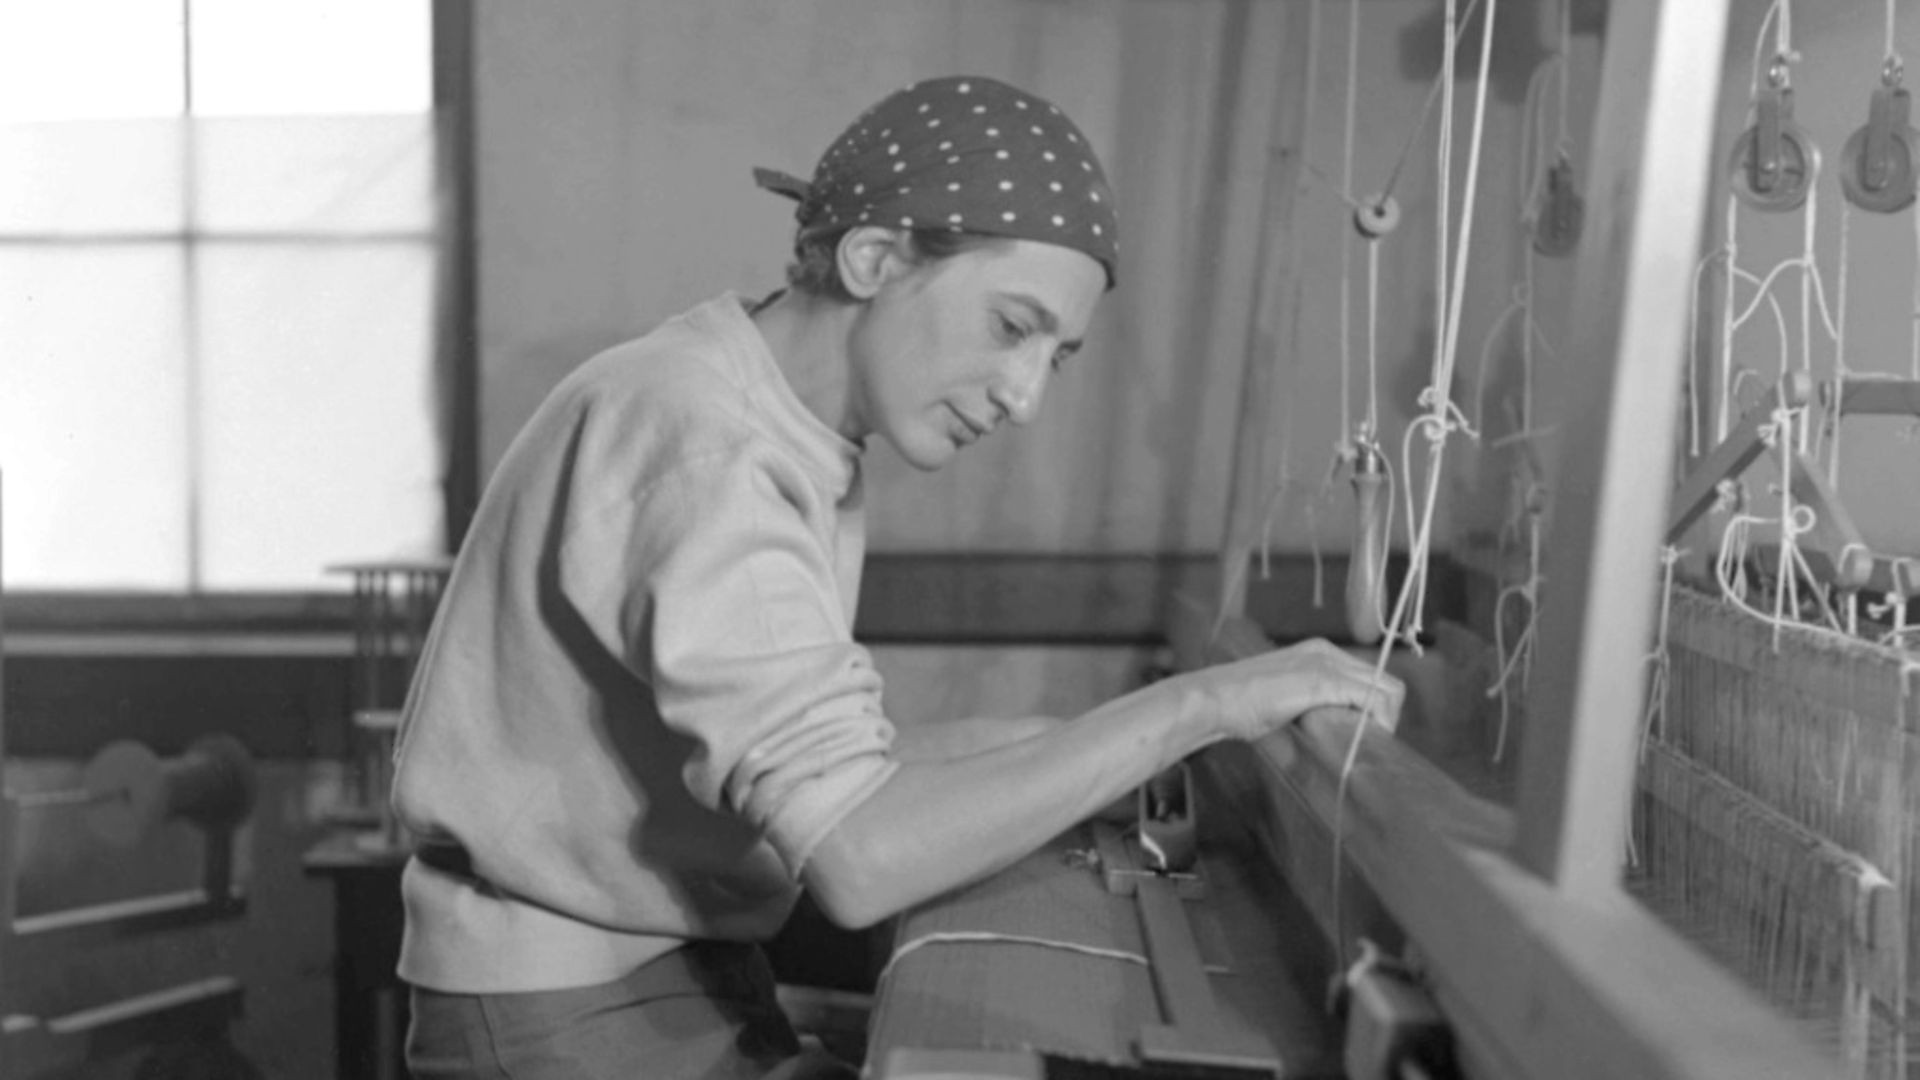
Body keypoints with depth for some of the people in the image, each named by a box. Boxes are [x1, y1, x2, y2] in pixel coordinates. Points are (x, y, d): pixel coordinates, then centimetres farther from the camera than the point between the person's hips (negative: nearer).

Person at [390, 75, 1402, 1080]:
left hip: (693, 975, 8)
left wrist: (1056, 747, -5)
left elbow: (810, 768, 4)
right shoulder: (699, 441, -24)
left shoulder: (798, 446, 5)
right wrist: (1194, 705, -28)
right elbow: (857, 857, -31)